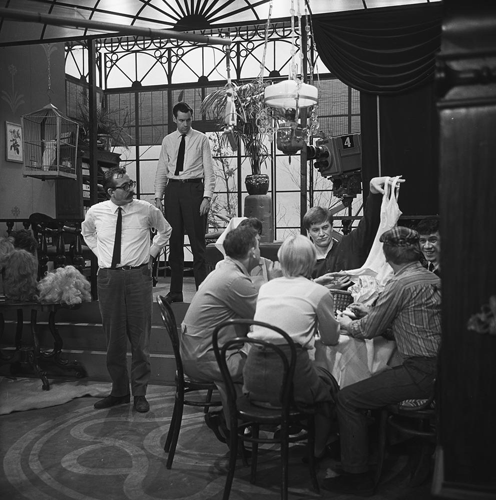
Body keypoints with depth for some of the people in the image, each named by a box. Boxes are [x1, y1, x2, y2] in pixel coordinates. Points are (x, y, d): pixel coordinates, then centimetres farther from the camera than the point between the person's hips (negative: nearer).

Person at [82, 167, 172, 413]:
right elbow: (86, 232, 25)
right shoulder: (96, 212, 2)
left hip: (138, 275, -2)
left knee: (140, 337, 2)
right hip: (108, 277, 2)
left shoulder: (146, 210, -2)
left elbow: (165, 230, 17)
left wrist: (151, 253, 7)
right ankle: (119, 390, 23)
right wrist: (100, 253, 11)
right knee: (113, 337, 9)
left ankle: (139, 393, 15)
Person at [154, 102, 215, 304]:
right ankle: (175, 292, 13)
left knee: (197, 241, -2)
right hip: (172, 189, 3)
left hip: (193, 188, -3)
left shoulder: (201, 139, 4)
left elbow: (209, 170, 0)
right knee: (174, 241, 6)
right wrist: (158, 196, 5)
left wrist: (207, 196, -10)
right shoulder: (167, 141, 13)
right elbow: (161, 171, 13)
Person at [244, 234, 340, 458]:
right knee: (328, 384, 27)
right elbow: (331, 339, 11)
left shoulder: (266, 287, 12)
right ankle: (317, 451, 34)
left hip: (253, 380, 5)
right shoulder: (319, 293, -1)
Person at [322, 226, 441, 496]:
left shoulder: (400, 284, -14)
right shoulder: (433, 279, 12)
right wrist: (370, 312, 25)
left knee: (347, 399, -3)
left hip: (421, 372, -9)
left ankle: (357, 476, 3)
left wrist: (347, 324, 14)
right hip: (439, 367, 9)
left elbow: (369, 329, -6)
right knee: (370, 386, 26)